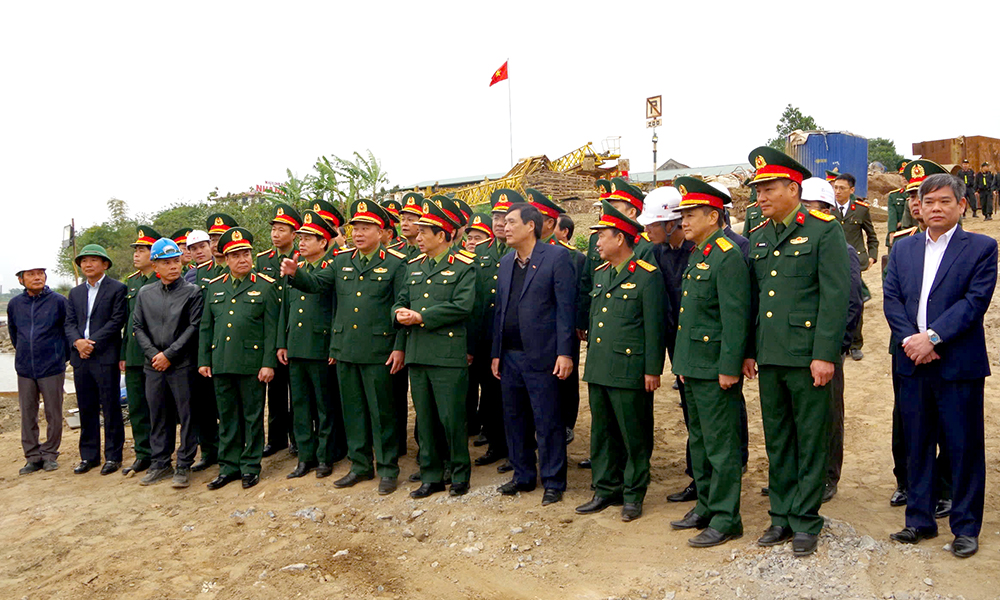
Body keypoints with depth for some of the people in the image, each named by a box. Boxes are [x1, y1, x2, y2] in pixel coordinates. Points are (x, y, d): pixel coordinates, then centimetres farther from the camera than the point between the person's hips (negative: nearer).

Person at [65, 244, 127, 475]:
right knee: (86, 409, 11)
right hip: (81, 358, 6)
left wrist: (92, 343, -14)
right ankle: (89, 456, 20)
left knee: (110, 408, -1)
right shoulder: (75, 293, 18)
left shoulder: (117, 289, -1)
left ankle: (113, 456, 7)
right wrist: (77, 341, -9)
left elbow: (117, 321, -9)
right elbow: (69, 323, 11)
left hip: (105, 357, -5)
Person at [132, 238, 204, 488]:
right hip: (153, 365, 4)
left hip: (182, 364, -4)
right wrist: (153, 354, -4)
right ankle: (160, 464, 23)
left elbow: (194, 327, -8)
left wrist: (169, 354, -12)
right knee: (158, 416, 11)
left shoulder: (192, 291, -2)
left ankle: (184, 465, 9)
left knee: (186, 415, 0)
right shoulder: (145, 293, 10)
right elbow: (138, 327, 10)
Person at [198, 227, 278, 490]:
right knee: (227, 417, 11)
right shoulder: (214, 287, 13)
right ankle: (229, 466, 22)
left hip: (252, 363, -4)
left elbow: (271, 328, -4)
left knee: (252, 416, 4)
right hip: (221, 363, 4)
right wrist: (203, 360, 8)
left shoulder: (265, 286, 0)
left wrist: (268, 363, -11)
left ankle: (250, 466, 15)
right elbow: (206, 327, 15)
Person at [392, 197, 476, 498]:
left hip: (448, 356, -6)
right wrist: (400, 314, -9)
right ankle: (431, 476, 23)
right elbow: (401, 302, 16)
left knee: (452, 418, 0)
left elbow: (462, 306, -15)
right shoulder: (413, 266, 16)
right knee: (424, 419, 12)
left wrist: (421, 317, -16)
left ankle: (460, 474, 19)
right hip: (416, 354, 6)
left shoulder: (463, 267, -3)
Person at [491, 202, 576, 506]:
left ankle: (553, 482, 16)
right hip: (510, 356, 7)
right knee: (515, 420, 14)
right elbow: (500, 310, 15)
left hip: (541, 356, -6)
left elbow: (566, 307, -10)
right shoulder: (506, 263, 14)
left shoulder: (556, 257, -6)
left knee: (548, 423, 2)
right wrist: (496, 353, 12)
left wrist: (564, 352, -15)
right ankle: (523, 476, 29)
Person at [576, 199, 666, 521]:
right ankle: (606, 490, 26)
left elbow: (653, 326, -10)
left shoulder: (647, 275, -8)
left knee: (634, 435, 4)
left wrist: (653, 370, -11)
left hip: (628, 371, -7)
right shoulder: (600, 274, 14)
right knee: (602, 433, 14)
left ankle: (633, 495, 18)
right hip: (598, 370, 7)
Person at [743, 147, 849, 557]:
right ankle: (781, 517, 26)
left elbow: (835, 296, -11)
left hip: (807, 355, -6)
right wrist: (749, 351, 12)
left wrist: (824, 354, -15)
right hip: (769, 356, 6)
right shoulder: (758, 238, 12)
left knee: (811, 442, 5)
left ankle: (805, 522, 17)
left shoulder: (824, 231, -6)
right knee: (776, 441, 13)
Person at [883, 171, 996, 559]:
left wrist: (932, 337, -18)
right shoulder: (903, 249, 11)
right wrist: (910, 339, -11)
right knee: (916, 445, 12)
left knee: (964, 447, 4)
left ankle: (966, 527, 18)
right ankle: (919, 520, 24)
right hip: (913, 365, 4)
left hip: (959, 365, -4)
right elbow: (891, 299, 4)